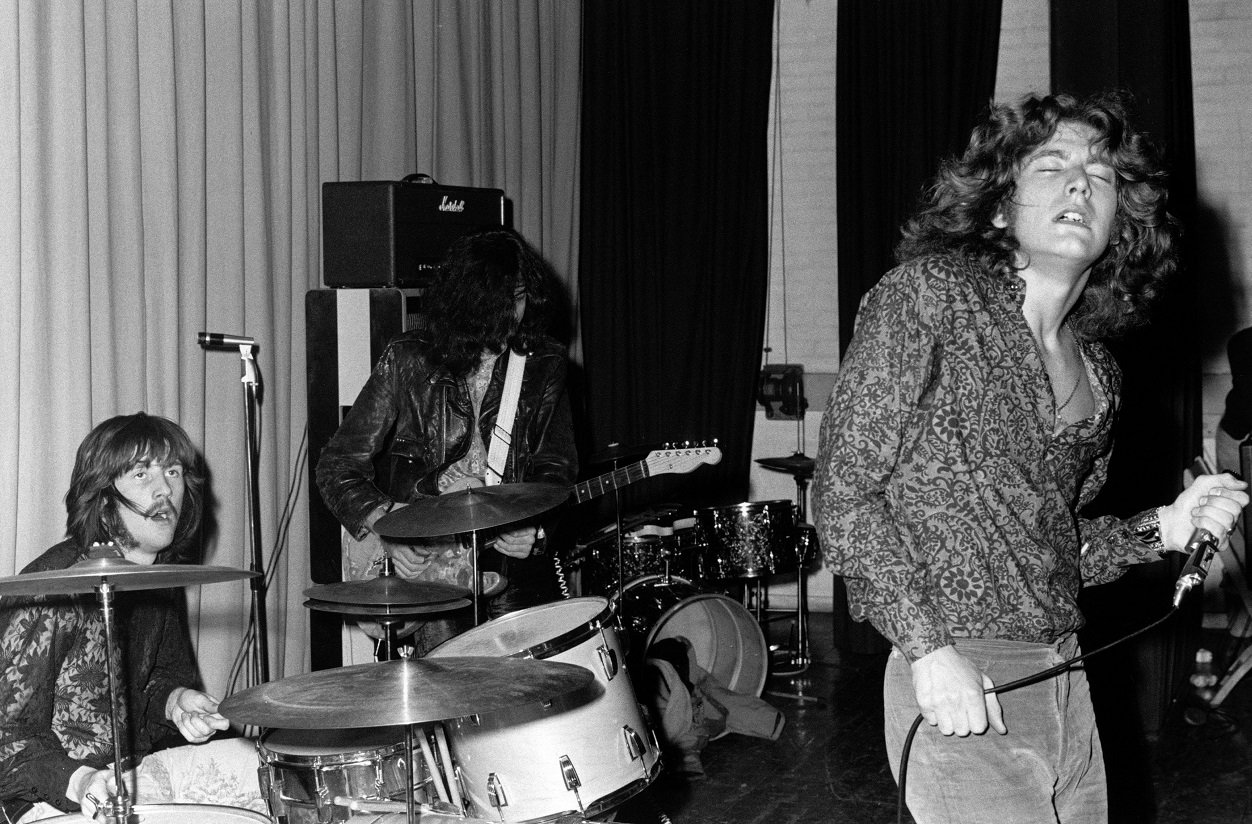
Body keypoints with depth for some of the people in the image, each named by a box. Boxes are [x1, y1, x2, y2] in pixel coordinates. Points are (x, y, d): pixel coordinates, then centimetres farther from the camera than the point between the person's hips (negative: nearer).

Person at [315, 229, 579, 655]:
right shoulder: (409, 361, -5)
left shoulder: (542, 365, 5)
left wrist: (530, 524, -11)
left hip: (508, 552, 3)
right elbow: (337, 466, -3)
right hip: (417, 553, -2)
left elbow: (556, 468, 9)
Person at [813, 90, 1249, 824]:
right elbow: (844, 491, -11)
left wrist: (1160, 531, 3)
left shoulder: (1096, 369, 12)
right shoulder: (929, 294, -8)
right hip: (960, 685, -7)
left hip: (1068, 686, 7)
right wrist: (927, 649, -18)